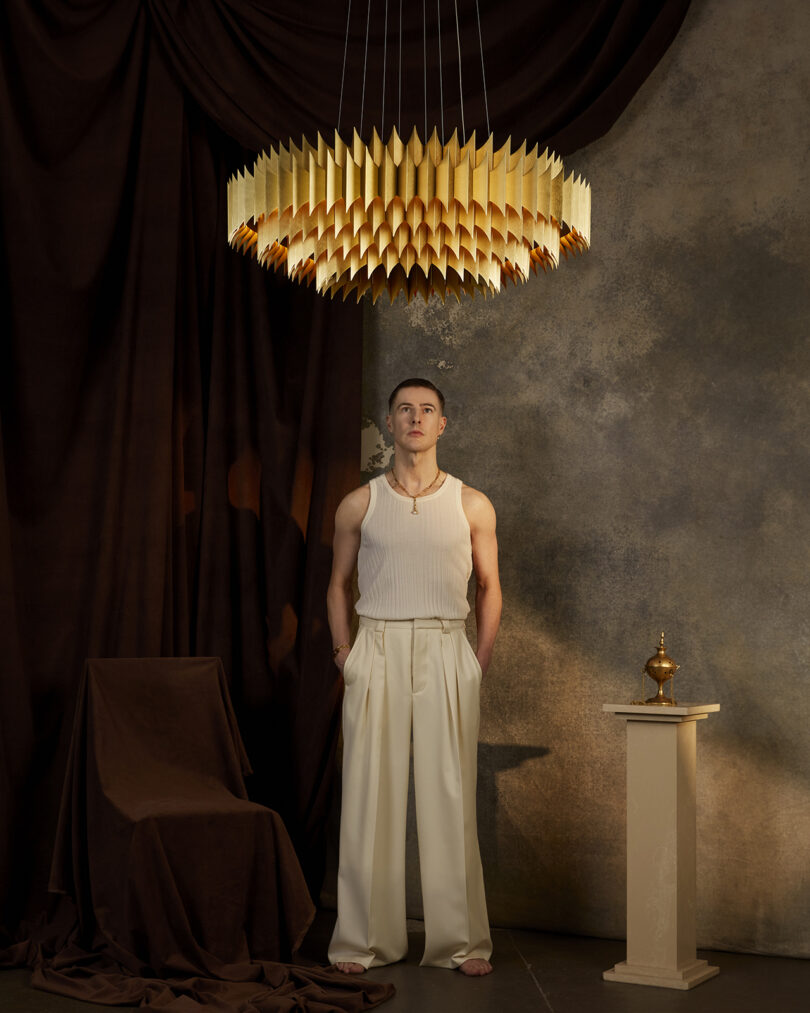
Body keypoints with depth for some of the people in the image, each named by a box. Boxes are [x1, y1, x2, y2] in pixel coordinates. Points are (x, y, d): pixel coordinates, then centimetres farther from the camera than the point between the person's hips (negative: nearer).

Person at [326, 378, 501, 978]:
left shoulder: (472, 506, 6)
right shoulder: (360, 505, 7)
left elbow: (490, 586, 11)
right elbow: (338, 583, 14)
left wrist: (482, 658, 2)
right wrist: (343, 650, 4)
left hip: (445, 652, 0)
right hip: (376, 650, 0)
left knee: (450, 798, 1)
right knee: (371, 795, 1)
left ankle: (460, 940, 10)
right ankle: (366, 939, 10)